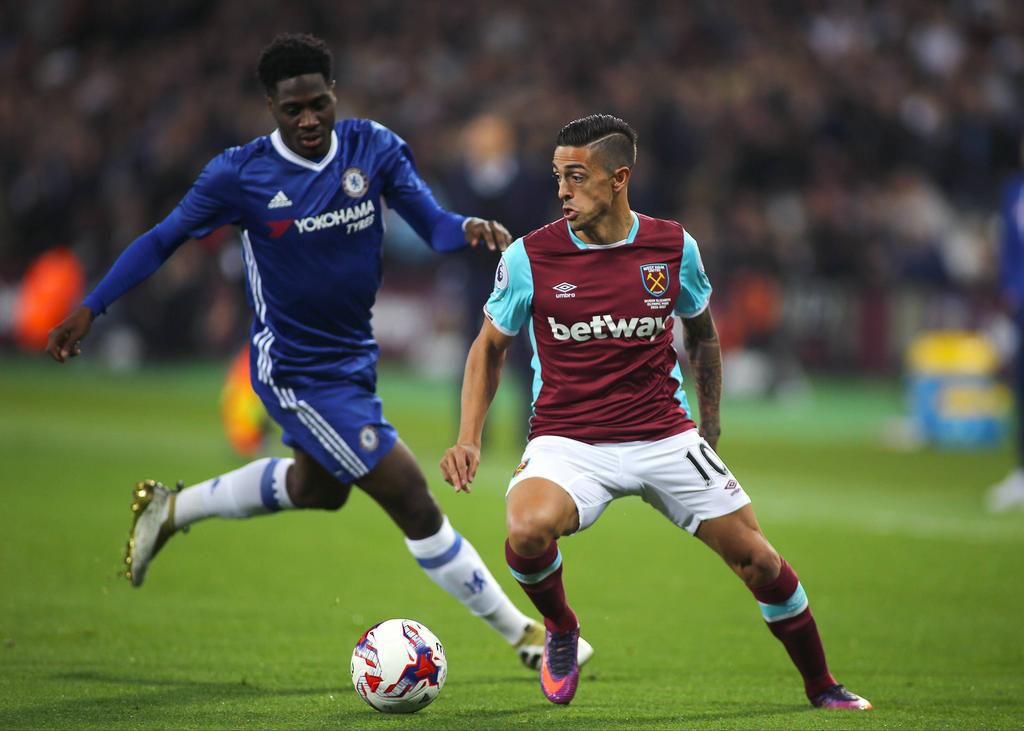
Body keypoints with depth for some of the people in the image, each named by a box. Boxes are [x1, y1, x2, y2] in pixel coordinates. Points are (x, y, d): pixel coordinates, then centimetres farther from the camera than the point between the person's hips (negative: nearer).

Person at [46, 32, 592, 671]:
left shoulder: (373, 148, -7)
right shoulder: (240, 174, -16)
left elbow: (433, 225, -12)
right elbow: (164, 240, -5)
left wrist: (469, 229, -36)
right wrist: (91, 309, -8)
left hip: (354, 356, 7)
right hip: (297, 373, -7)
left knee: (317, 487, 31)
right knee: (412, 500, -10)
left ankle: (168, 509, 49)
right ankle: (524, 635, 0)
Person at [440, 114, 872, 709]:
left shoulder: (674, 247, -1)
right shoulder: (530, 257, -6)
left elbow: (702, 332, 17)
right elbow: (490, 346, 8)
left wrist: (710, 428, 18)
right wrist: (469, 439, -1)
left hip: (664, 436, 2)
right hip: (567, 441, -2)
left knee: (757, 559, -1)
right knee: (529, 531, -33)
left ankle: (822, 687, 23)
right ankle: (560, 630, 2)